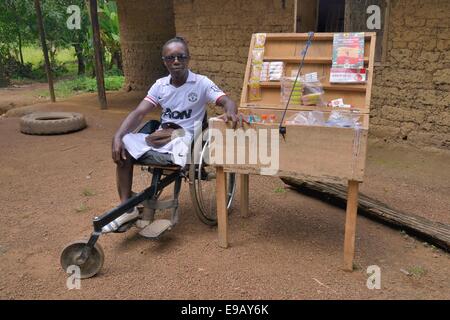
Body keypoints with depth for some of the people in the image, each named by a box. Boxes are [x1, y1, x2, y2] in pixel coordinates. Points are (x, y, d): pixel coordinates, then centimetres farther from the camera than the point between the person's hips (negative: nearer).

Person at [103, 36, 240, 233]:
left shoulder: (201, 83, -3)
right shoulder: (160, 85, 7)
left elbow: (227, 101, -12)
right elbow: (138, 113, 0)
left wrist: (230, 113, -38)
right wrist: (117, 137, -16)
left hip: (184, 142, -4)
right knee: (124, 146, -17)